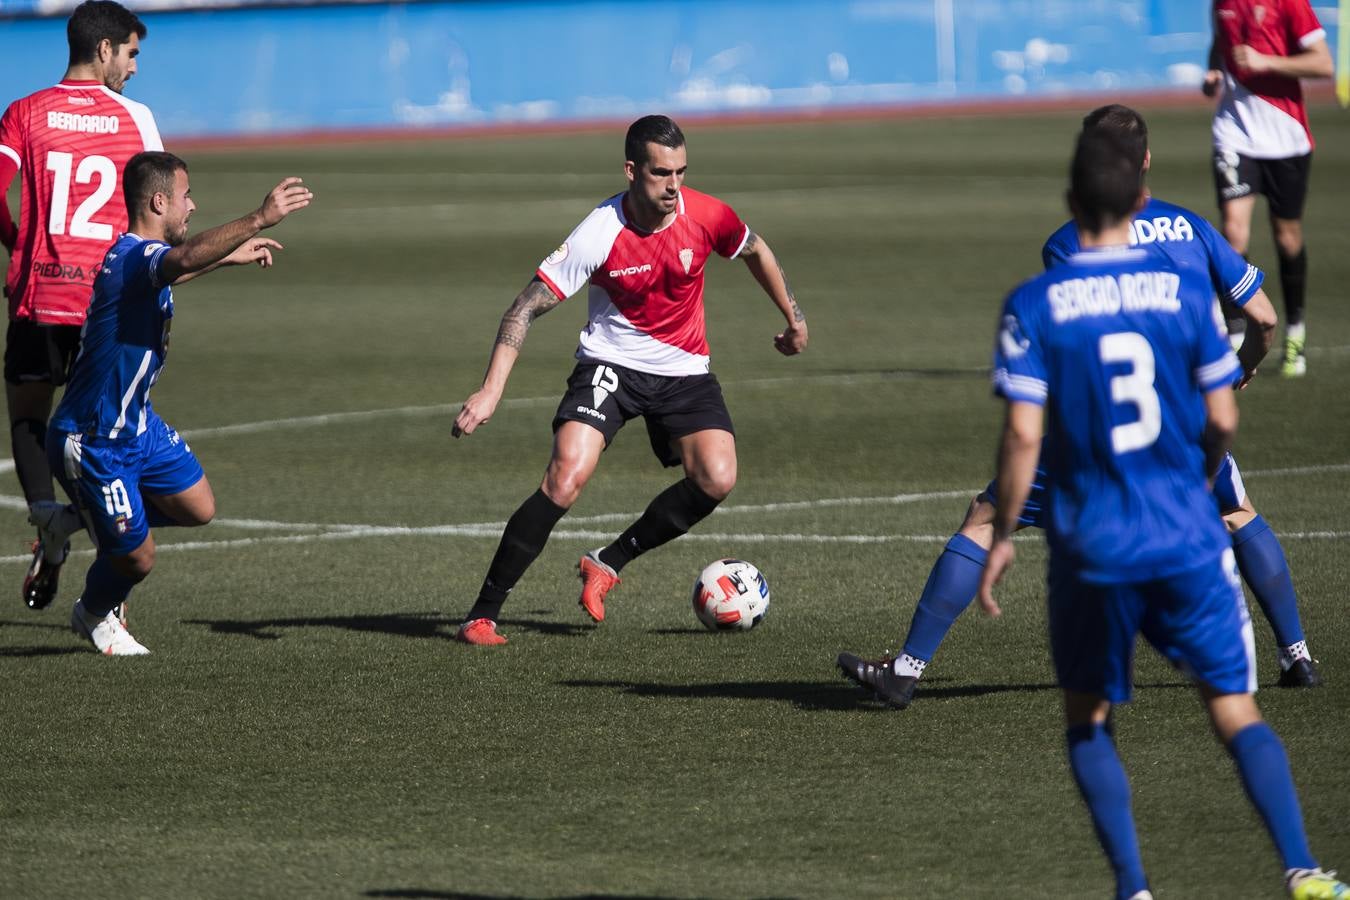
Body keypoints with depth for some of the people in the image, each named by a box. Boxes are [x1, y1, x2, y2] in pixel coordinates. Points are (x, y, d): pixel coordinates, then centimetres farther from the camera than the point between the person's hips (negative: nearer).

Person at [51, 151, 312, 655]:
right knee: (137, 559, 4)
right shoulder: (133, 257, -27)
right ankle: (94, 616, 35)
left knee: (198, 509, 11)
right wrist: (260, 220, -59)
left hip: (136, 425, 10)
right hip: (92, 441, -10)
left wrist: (230, 257, 41)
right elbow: (187, 258, -52)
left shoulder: (140, 258, 5)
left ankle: (93, 523, 30)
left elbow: (169, 273, 33)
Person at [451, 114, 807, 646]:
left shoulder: (706, 216, -13)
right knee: (566, 478, -23)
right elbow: (527, 307, -19)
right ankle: (483, 614, -13)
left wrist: (792, 317, 21)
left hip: (683, 371, 4)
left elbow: (754, 252, 11)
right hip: (611, 365, -4)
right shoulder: (599, 234, -22)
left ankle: (608, 564, 5)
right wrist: (491, 392, -27)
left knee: (717, 479, -18)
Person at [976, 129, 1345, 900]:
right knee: (1236, 709, 4)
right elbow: (1223, 423, 1)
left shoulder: (1033, 306, -6)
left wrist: (1003, 538, 0)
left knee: (1089, 719, 16)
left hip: (1091, 545, -1)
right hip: (1187, 535, 1)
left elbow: (1024, 436, -10)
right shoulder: (1187, 289, -2)